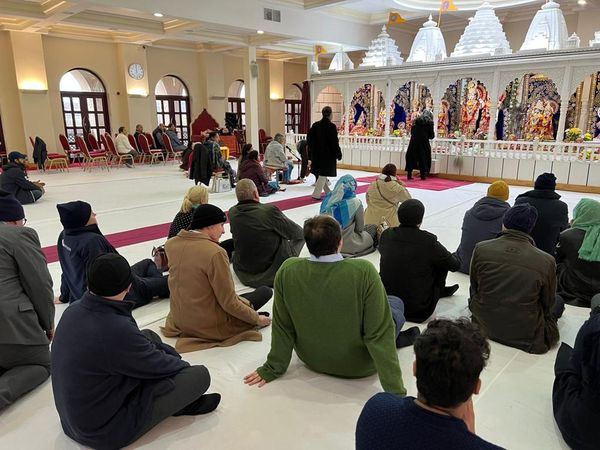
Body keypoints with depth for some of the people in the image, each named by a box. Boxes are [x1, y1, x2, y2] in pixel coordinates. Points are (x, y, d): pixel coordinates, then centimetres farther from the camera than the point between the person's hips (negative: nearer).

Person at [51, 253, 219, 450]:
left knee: (150, 337, 13)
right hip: (105, 430, -8)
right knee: (200, 375, -7)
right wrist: (182, 364, 5)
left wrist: (171, 353, 6)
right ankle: (181, 402, 28)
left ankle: (181, 399, 25)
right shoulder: (115, 329, -35)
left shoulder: (73, 311, -9)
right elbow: (157, 365, -16)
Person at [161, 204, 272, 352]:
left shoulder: (171, 244, -6)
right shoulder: (215, 253, -26)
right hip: (211, 326, -7)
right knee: (265, 291, 6)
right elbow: (229, 303, -20)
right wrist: (257, 319, -7)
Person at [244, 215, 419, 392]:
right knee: (395, 303, 19)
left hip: (311, 360, 3)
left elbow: (282, 327, -10)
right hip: (359, 366, -3)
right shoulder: (364, 272, -31)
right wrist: (396, 390, -18)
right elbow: (379, 335, -27)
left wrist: (272, 368, 4)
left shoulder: (287, 271, -22)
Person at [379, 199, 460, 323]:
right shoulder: (429, 241, -17)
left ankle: (440, 290, 40)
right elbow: (455, 266, -3)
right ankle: (440, 291, 34)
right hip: (418, 309, -4)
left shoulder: (386, 235, -7)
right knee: (443, 263, 9)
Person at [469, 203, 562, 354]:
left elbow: (474, 288, 0)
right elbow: (547, 303, -3)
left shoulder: (481, 248, -13)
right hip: (526, 334, 0)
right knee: (558, 302, 24)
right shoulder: (546, 261, -17)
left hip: (484, 326, 1)